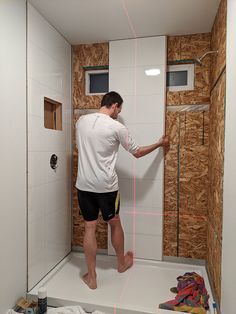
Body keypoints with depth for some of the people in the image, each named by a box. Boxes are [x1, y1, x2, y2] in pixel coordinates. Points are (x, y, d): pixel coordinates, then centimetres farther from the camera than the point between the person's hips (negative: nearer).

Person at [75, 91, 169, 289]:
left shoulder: (81, 121, 5)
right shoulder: (117, 127, -9)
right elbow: (137, 152, 1)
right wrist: (160, 144, 16)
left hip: (84, 184, 4)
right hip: (106, 185, -3)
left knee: (90, 228, 11)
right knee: (115, 223, 18)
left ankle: (91, 277, 22)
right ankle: (121, 262, 40)